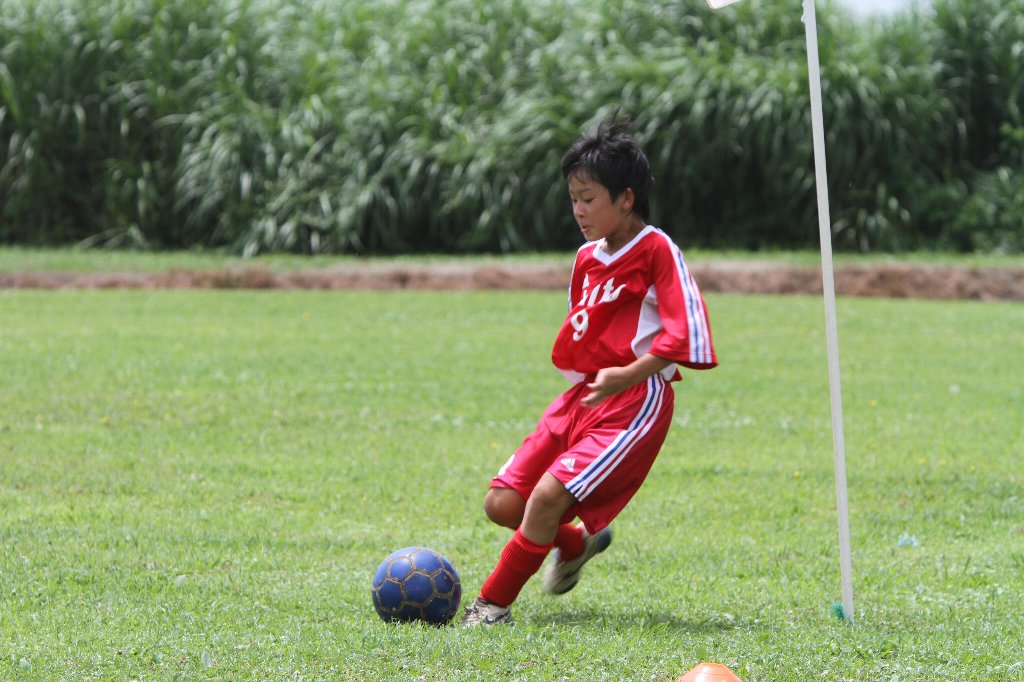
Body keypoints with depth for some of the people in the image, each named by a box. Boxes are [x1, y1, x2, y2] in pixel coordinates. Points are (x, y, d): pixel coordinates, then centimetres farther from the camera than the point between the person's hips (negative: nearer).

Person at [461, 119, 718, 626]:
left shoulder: (656, 251, -8)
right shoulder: (587, 259, 17)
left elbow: (687, 331, -17)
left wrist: (628, 374, -25)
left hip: (635, 400, -8)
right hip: (581, 396, 8)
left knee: (549, 494, -22)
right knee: (503, 503, 1)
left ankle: (494, 604, -10)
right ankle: (575, 545, 31)